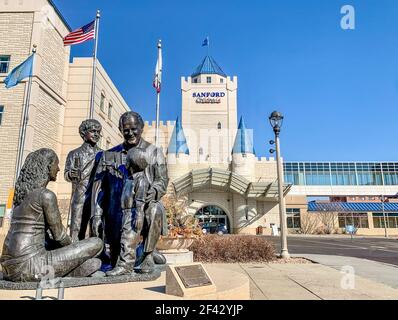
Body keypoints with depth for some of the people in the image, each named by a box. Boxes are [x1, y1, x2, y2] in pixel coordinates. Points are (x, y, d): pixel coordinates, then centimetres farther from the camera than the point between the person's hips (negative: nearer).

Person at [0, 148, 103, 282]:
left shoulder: (22, 193, 14)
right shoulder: (46, 195, -15)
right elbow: (59, 234, -7)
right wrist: (72, 248, 14)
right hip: (29, 266, -9)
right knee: (96, 244, -4)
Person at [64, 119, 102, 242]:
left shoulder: (102, 155, 15)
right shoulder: (75, 153, 13)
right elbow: (66, 174, 3)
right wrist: (71, 174, -19)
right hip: (80, 198, 0)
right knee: (77, 229, -2)